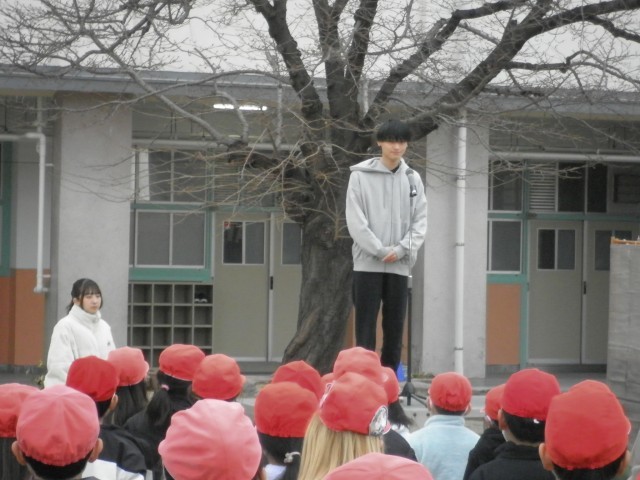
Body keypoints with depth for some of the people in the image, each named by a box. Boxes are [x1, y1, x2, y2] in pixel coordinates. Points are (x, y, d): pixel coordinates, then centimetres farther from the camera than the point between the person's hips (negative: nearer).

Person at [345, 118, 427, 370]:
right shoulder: (361, 176, 0)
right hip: (367, 262, -3)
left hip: (399, 265, 3)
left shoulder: (413, 179, 10)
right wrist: (381, 250, -13)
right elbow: (355, 221, -6)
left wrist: (400, 250, -10)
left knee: (395, 327, 5)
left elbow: (420, 221, 6)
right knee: (366, 327, -3)